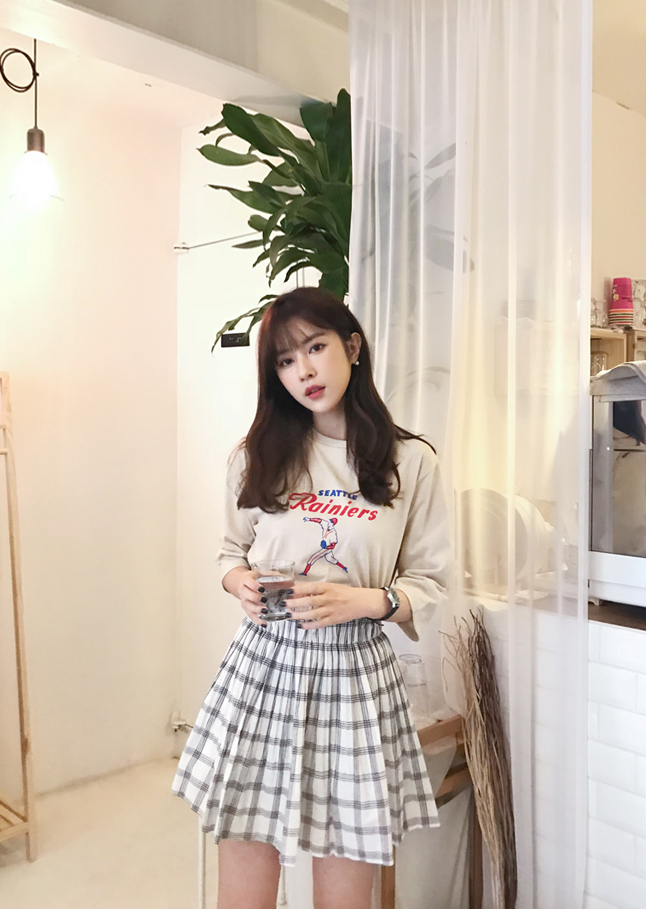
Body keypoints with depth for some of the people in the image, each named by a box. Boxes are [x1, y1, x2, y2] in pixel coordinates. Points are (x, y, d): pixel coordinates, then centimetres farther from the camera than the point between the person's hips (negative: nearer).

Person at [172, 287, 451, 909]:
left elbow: (429, 585, 2)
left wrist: (365, 600, -16)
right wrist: (240, 582, -5)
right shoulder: (257, 457, 6)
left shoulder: (411, 462, -1)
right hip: (263, 664, 2)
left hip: (355, 673, -1)